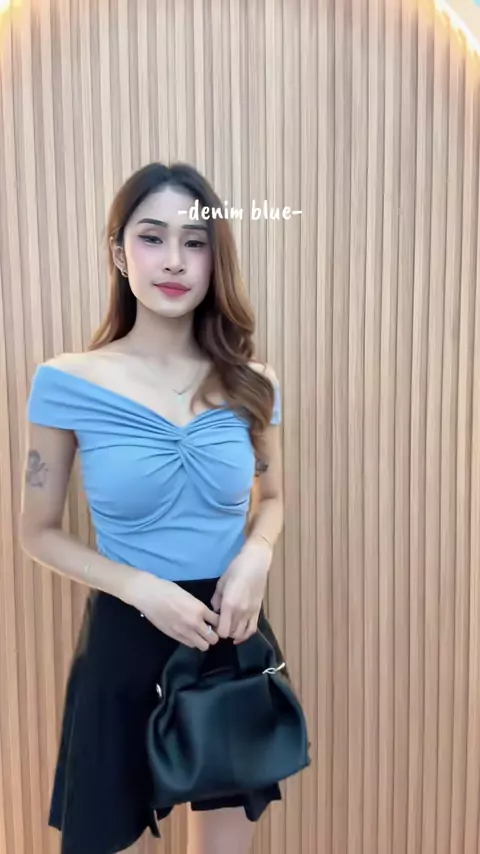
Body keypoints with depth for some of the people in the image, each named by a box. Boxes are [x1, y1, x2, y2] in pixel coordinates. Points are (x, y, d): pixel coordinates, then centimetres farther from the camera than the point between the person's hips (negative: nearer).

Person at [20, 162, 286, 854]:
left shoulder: (252, 383, -4)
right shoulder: (67, 383, -12)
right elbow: (39, 532, -4)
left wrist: (255, 556, -11)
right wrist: (142, 588, -17)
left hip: (234, 633, 3)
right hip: (125, 637, -2)